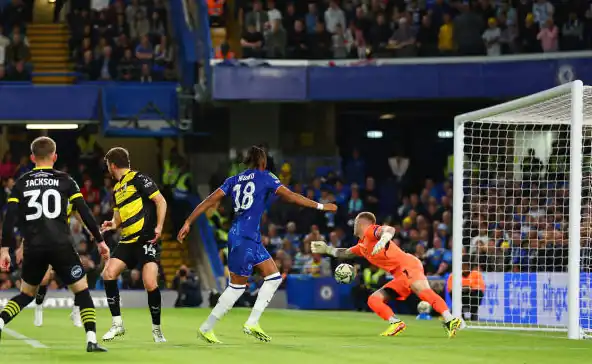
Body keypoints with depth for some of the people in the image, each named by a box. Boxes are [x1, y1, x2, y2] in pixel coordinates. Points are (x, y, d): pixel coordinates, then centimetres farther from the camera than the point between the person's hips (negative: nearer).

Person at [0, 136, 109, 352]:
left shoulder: (22, 183, 10)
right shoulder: (65, 181, 5)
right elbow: (84, 212, 1)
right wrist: (100, 241, 8)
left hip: (33, 248, 3)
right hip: (61, 245, -2)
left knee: (27, 294, 21)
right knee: (82, 290, 7)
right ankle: (91, 340, -9)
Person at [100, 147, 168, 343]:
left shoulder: (138, 179, -7)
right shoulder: (117, 189, 17)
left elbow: (161, 201, -10)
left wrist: (159, 227, -19)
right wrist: (113, 224, 6)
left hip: (147, 239, -8)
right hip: (128, 241, 8)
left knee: (150, 284, -18)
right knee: (109, 273, -10)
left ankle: (156, 329, 0)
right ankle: (117, 324, -2)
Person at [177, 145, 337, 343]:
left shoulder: (234, 180, 15)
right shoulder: (265, 177, -1)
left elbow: (209, 201, 9)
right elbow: (290, 196, -5)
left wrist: (188, 223, 10)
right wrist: (320, 206, 2)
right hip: (244, 238, -8)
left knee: (274, 277, 12)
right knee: (237, 286, -2)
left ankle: (252, 323, 7)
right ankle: (206, 329, 1)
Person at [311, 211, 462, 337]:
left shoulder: (371, 231, 2)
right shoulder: (362, 246, 29)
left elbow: (389, 229, -20)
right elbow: (345, 253, 49)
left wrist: (384, 238, -41)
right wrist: (327, 249, 44)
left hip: (408, 265, -9)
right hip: (400, 278, 9)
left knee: (421, 290, -34)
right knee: (373, 300, 4)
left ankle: (450, 320, -48)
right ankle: (396, 323, -17)